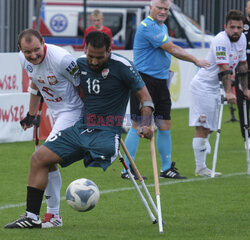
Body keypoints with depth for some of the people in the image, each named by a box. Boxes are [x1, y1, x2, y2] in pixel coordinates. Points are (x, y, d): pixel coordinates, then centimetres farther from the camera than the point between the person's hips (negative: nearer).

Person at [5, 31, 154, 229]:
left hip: (107, 133, -6)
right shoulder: (79, 65, 8)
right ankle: (32, 217, -5)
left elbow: (145, 97, -2)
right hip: (80, 129, 6)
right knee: (39, 157, -7)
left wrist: (146, 124, -16)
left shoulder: (122, 66, -7)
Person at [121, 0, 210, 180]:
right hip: (144, 82, -9)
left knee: (165, 126, 9)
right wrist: (196, 61, -6)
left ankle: (166, 168, 17)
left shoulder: (163, 27, 17)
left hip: (161, 82, 9)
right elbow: (172, 49, -16)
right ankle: (127, 170, -4)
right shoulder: (148, 26, -15)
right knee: (138, 126, -8)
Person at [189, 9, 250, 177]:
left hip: (215, 88, 9)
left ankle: (202, 166, 17)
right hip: (202, 86, -9)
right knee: (202, 128, -8)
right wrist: (229, 92, -37)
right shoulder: (221, 40, -22)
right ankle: (200, 168, -6)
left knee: (208, 129, 12)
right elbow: (224, 69, -30)